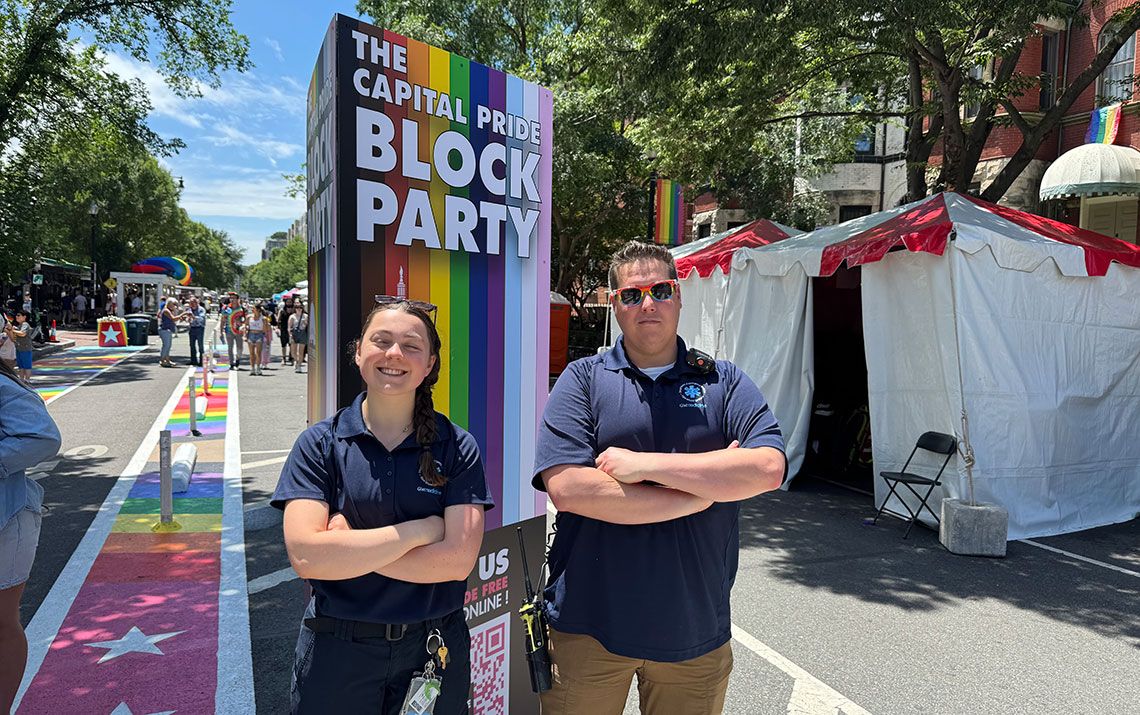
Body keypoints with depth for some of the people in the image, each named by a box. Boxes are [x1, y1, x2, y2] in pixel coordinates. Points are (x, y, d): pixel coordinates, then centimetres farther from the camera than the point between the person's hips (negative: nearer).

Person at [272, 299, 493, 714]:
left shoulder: (457, 447, -6)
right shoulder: (319, 444, -6)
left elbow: (458, 559, -15)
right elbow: (305, 555, -18)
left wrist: (348, 549, -17)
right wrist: (420, 529, -18)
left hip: (434, 647, 1)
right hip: (337, 648, 0)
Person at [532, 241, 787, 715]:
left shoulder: (723, 382, 2)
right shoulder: (583, 379, -4)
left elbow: (769, 468, -13)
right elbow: (567, 488, -18)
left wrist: (646, 464, -19)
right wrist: (705, 489, -14)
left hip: (695, 631, 2)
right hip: (590, 625, -1)